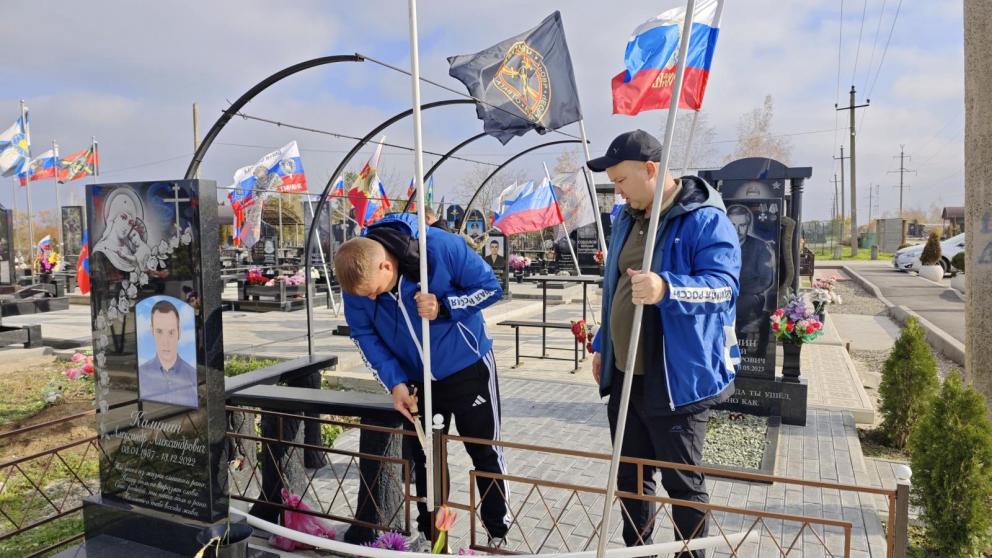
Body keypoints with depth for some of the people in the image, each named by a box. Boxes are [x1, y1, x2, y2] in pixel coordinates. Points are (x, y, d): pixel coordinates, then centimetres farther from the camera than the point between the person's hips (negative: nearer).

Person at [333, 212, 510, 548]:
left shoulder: (442, 247, -28)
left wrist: (443, 306, -31)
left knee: (485, 452, 9)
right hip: (416, 380, 3)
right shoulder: (357, 277, -17)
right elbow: (363, 335, -7)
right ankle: (429, 535, 33)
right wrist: (395, 382, -17)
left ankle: (499, 532, 28)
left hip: (468, 368, -3)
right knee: (424, 457, 14)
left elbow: (490, 287, -17)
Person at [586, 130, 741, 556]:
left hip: (676, 379, -8)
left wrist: (666, 288, -41)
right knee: (630, 476, 20)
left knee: (683, 484, 8)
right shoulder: (627, 218, 12)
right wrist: (602, 345, 19)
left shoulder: (704, 219, -14)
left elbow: (723, 284, -24)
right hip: (624, 376, 8)